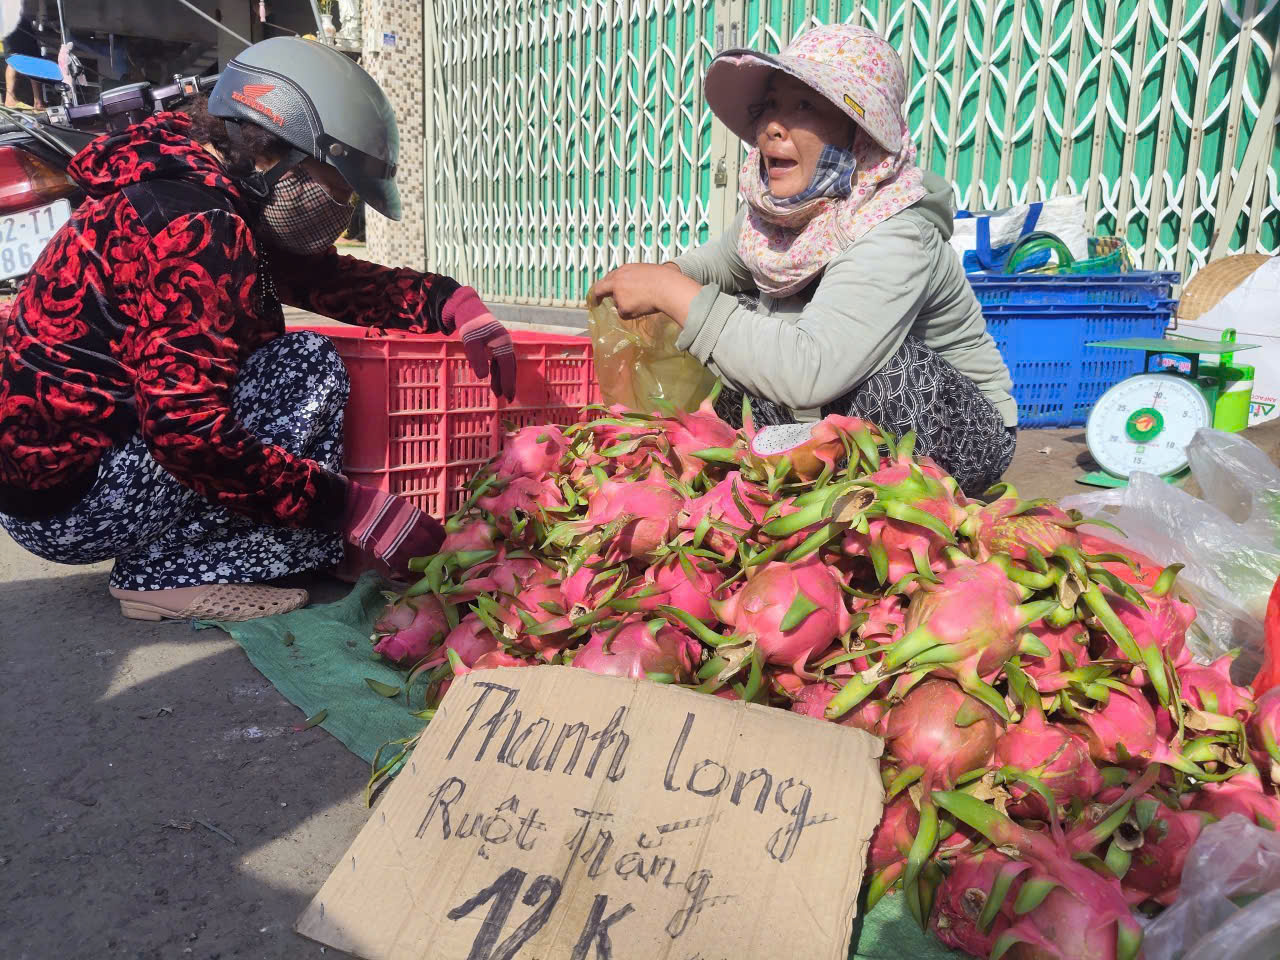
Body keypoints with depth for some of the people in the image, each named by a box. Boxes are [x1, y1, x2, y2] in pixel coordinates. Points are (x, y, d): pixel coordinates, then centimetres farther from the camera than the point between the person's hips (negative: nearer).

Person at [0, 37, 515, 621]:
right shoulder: (195, 228, -23)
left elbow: (328, 278, 13)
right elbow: (190, 435, -30)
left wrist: (450, 303, -2)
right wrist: (354, 507, -27)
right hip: (66, 500, -10)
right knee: (309, 368, -16)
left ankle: (164, 557, 6)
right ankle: (173, 574, -10)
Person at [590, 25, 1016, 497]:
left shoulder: (896, 238, -30)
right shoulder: (770, 211, -8)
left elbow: (809, 373, -44)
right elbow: (721, 259, 15)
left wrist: (674, 294, -37)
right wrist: (667, 276, -7)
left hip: (965, 438, -6)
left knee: (881, 359, -33)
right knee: (741, 333, -8)